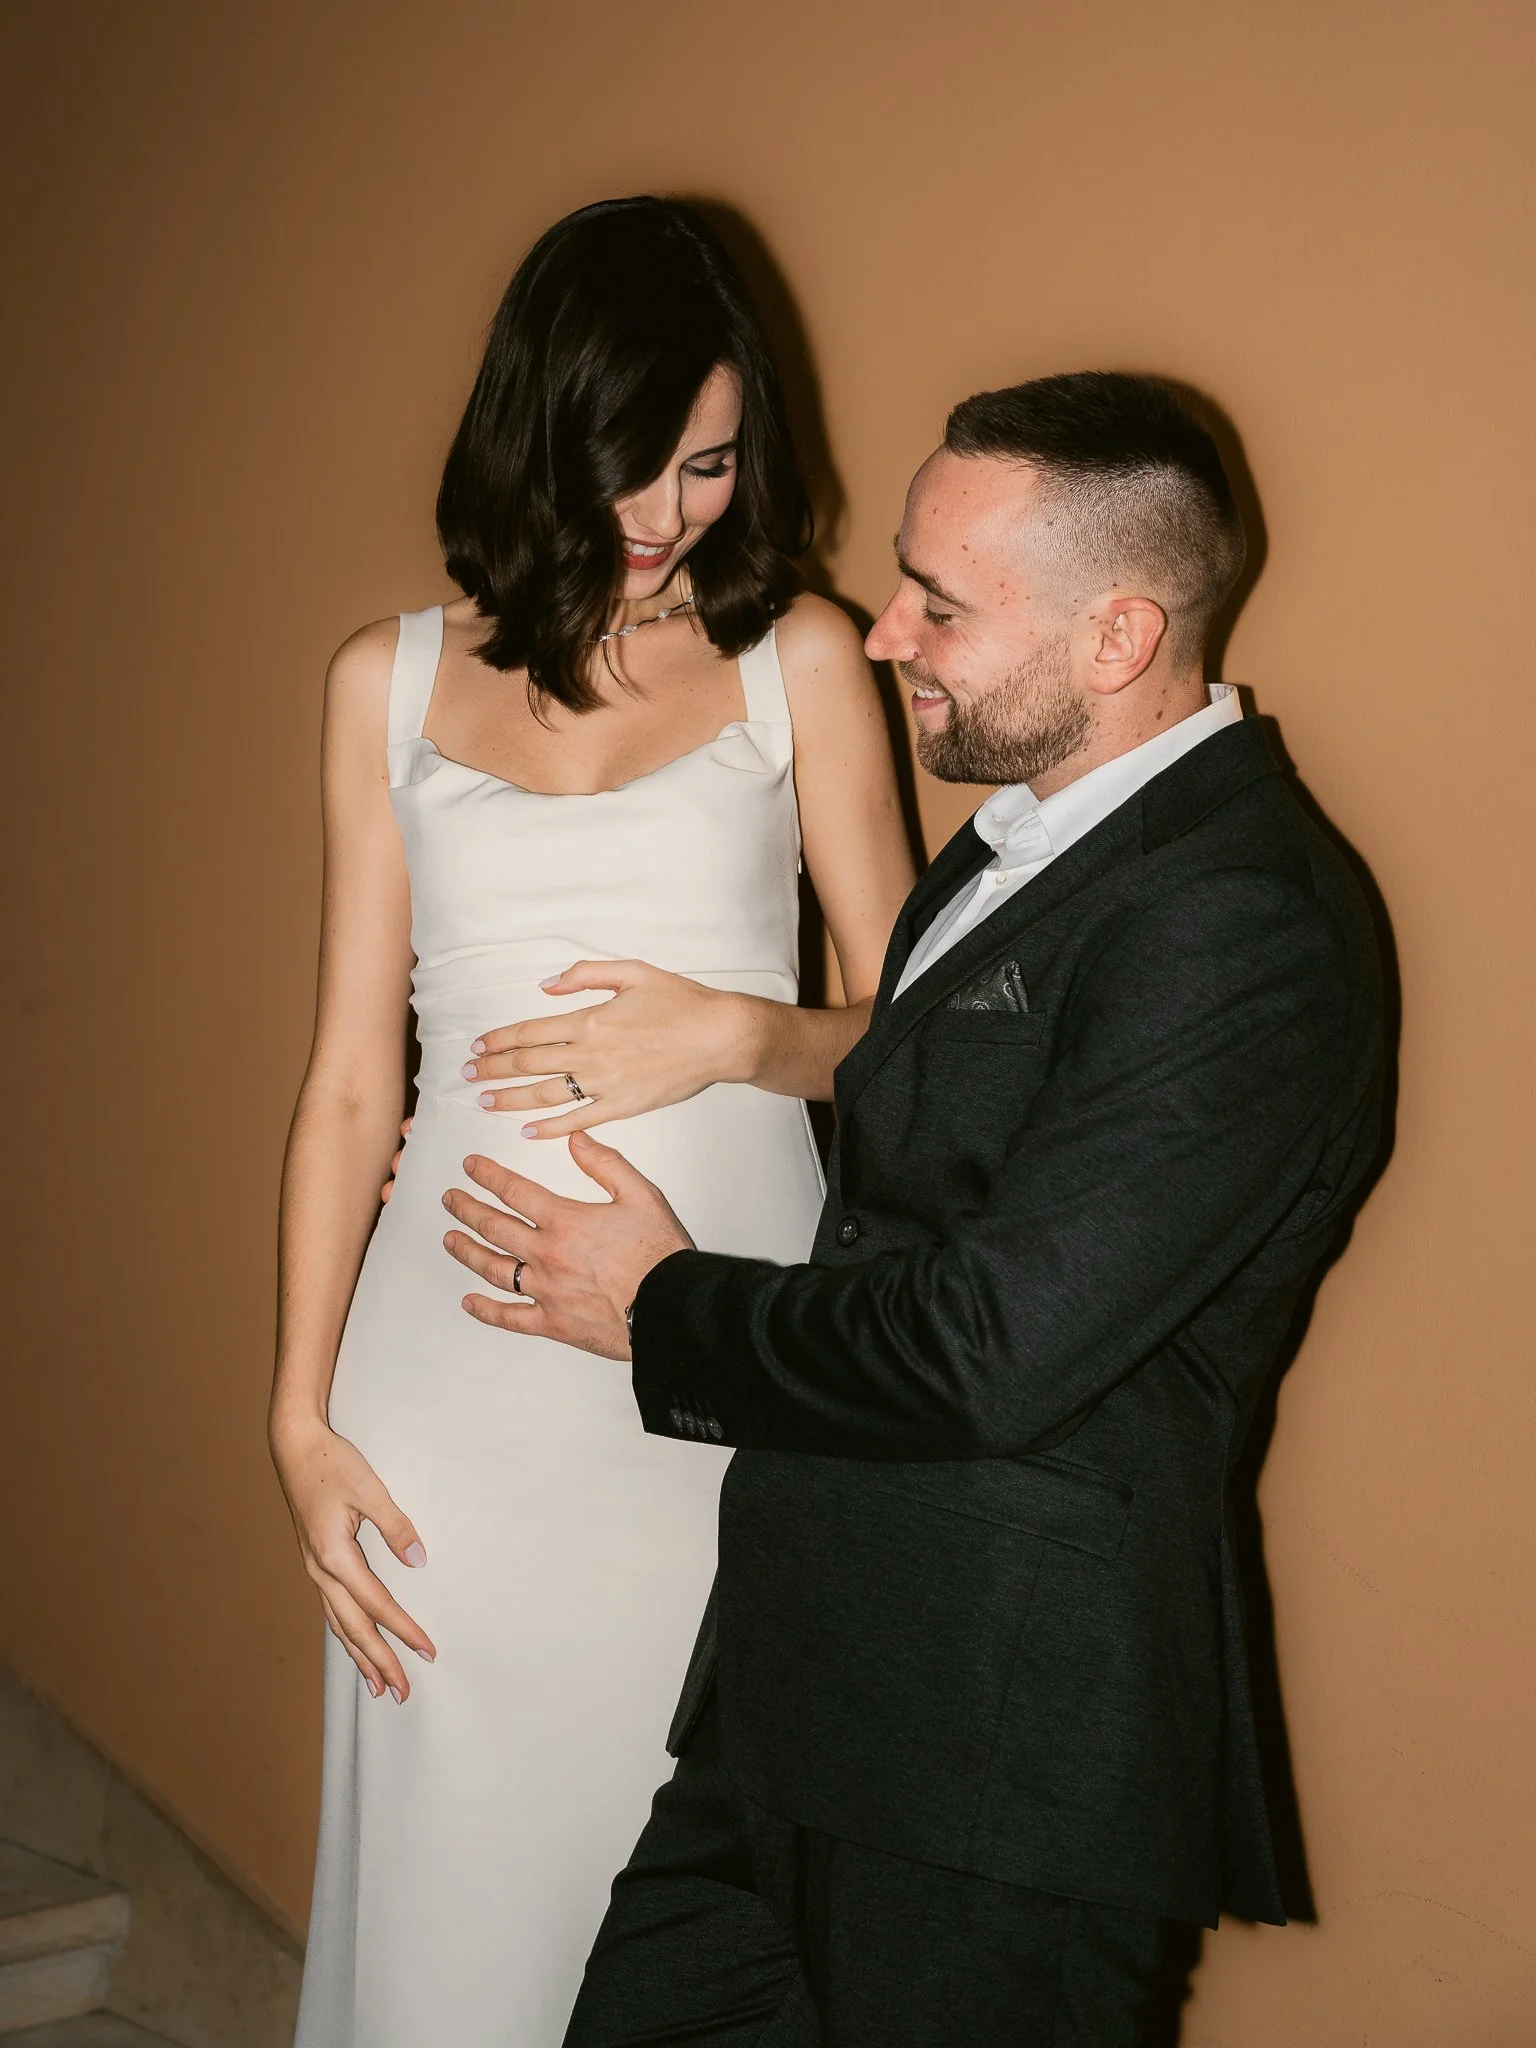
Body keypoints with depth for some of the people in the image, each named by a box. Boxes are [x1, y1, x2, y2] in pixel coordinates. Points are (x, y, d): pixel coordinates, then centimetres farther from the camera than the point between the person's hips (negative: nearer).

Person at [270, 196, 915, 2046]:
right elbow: (348, 1076, 7)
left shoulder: (799, 660, 4)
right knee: (460, 1866, 8)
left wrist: (731, 1032, -14)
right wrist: (301, 1415, 3)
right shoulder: (392, 681, 7)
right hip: (461, 1355, 1)